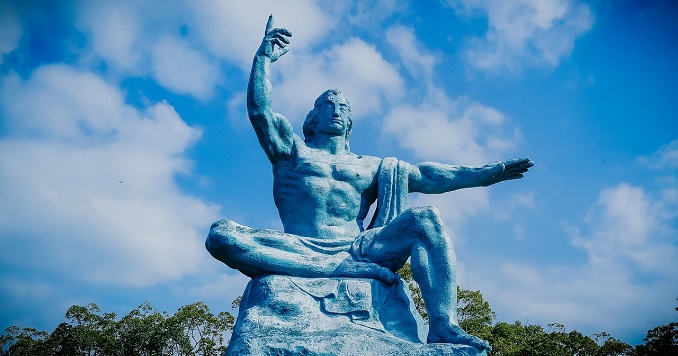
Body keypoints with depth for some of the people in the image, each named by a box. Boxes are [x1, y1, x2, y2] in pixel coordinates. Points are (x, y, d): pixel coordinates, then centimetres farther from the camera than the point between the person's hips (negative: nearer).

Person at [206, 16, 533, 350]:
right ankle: (347, 271, -35)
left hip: (356, 250, 2)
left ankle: (443, 327, -35)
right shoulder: (292, 150, 22)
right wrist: (264, 57, 2)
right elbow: (259, 110, 7)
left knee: (425, 219, -20)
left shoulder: (370, 167, 25)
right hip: (299, 251, -1)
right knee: (221, 235, -28)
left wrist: (486, 172, 5)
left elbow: (424, 176, 14)